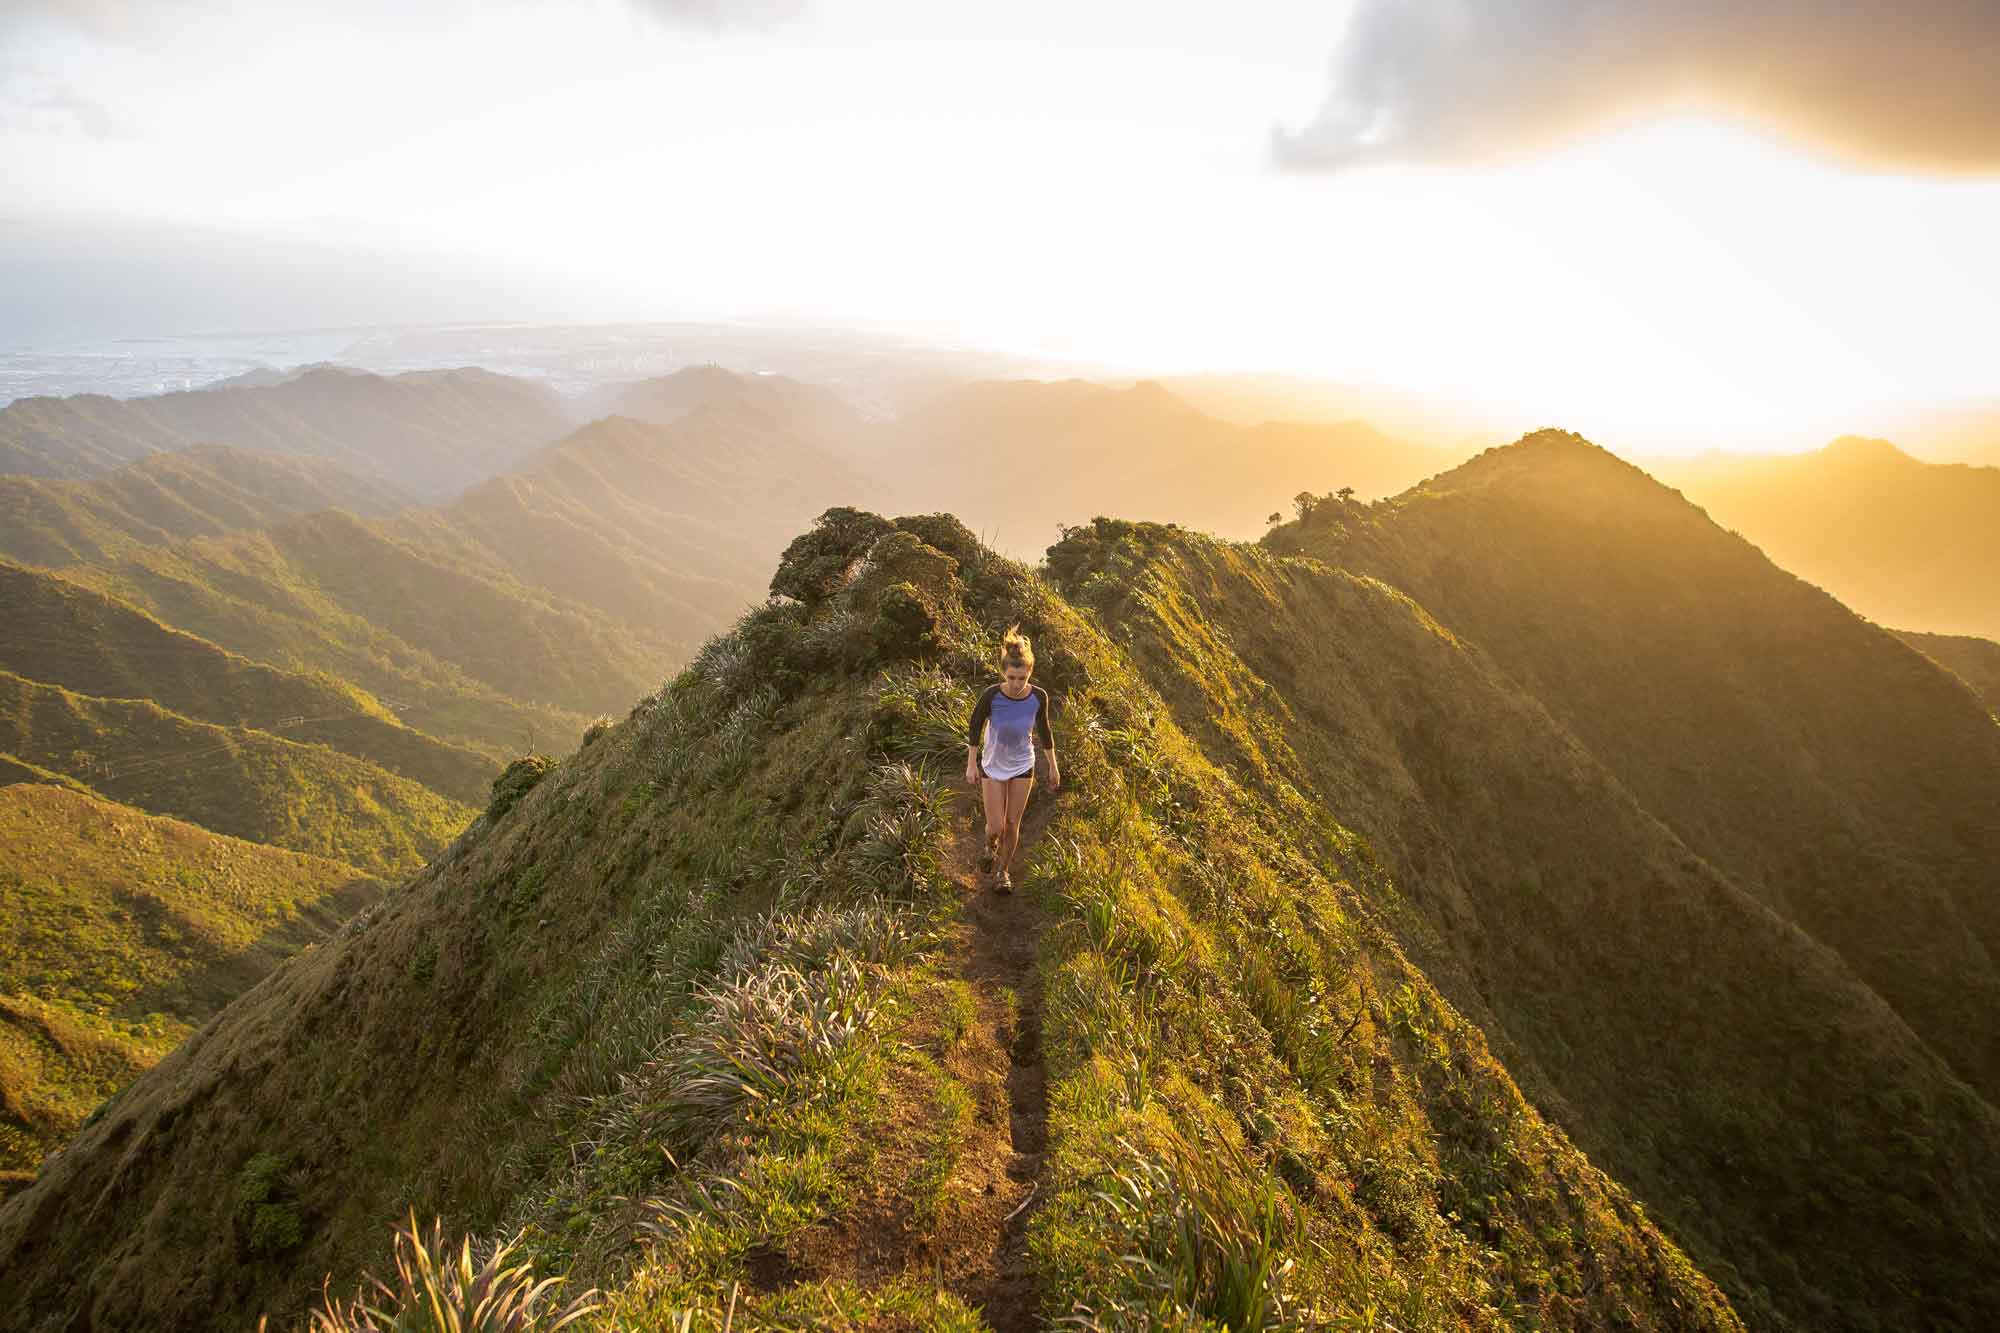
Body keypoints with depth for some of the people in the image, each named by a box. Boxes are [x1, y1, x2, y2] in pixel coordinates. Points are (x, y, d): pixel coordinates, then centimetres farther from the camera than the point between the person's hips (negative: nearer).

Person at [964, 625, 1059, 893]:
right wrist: (971, 765, -7)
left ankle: (1002, 871, 31)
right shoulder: (991, 695, -25)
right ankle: (990, 849, 35)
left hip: (1022, 767, 2)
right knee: (996, 827, -2)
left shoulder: (1038, 697, -18)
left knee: (1012, 824, 8)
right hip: (993, 766, -1)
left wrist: (1053, 767, 6)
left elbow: (1044, 730, -1)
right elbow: (974, 727, -8)